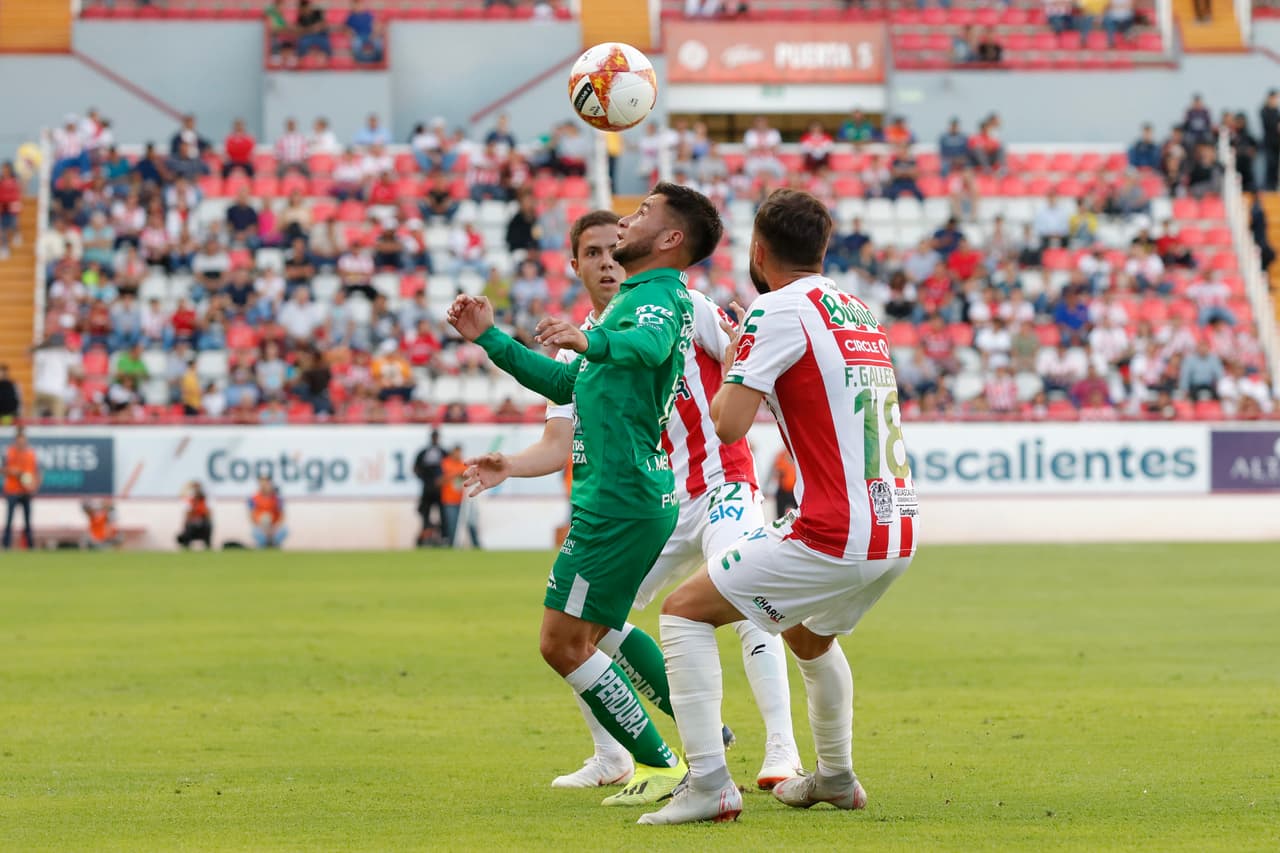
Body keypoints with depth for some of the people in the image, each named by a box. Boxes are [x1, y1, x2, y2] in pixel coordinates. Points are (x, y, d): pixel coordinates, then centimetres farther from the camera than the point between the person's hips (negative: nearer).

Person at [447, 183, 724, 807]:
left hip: (620, 495, -11)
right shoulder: (634, 300, 21)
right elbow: (569, 384, 29)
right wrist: (489, 339, 29)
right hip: (633, 494, 11)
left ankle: (660, 767, -5)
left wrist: (590, 341, -56)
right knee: (600, 629, 27)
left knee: (563, 642, -9)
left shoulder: (660, 294, -11)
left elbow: (649, 346, -37)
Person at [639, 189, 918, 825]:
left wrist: (729, 370, 5)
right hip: (898, 532, 8)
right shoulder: (860, 311, 16)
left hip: (835, 537, -8)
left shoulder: (777, 311, -8)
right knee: (808, 635, 35)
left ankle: (709, 784, -9)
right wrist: (748, 357, 32)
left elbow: (729, 423, -15)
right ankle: (836, 778, 45)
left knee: (685, 611, 2)